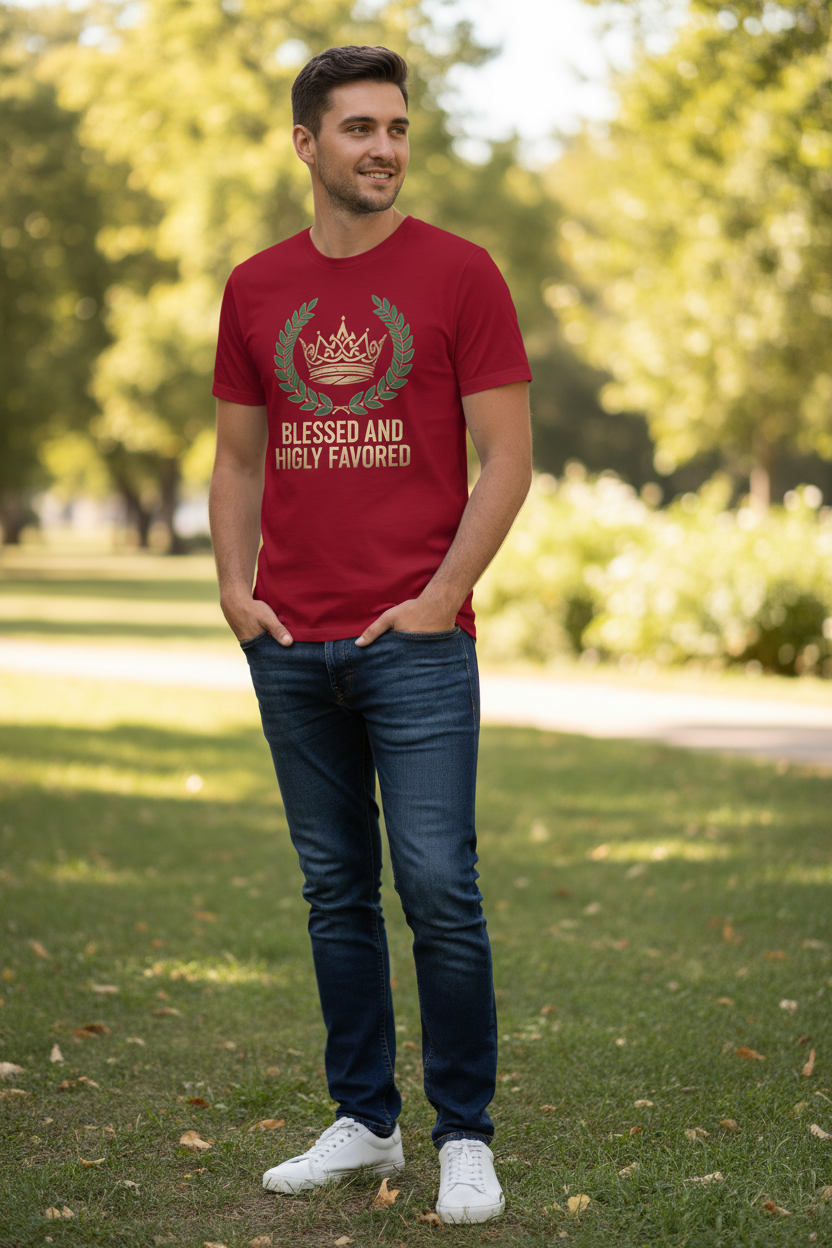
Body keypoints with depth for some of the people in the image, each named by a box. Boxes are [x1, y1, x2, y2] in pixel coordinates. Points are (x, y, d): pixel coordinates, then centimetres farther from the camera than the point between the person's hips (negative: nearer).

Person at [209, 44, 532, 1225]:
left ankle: (465, 1138, 6)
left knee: (439, 888, -6)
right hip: (291, 648, 4)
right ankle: (363, 1120, 21)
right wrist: (235, 589, 3)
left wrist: (440, 598, -10)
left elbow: (507, 458, -4)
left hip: (417, 640, -4)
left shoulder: (459, 273, -1)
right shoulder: (256, 288, 10)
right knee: (336, 894, 10)